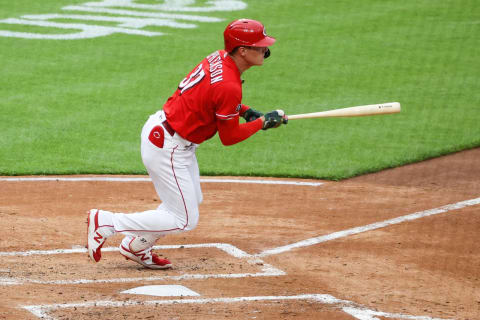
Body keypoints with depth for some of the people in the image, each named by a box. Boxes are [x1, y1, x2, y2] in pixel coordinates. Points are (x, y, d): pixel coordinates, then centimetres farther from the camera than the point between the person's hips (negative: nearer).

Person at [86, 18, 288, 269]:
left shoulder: (219, 58, 2)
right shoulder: (229, 86, -26)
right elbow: (229, 137, -15)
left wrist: (246, 111, 8)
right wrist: (263, 122, -4)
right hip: (168, 148, -10)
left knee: (192, 201, 23)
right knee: (185, 220, -1)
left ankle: (135, 246, 29)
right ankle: (106, 222, -4)